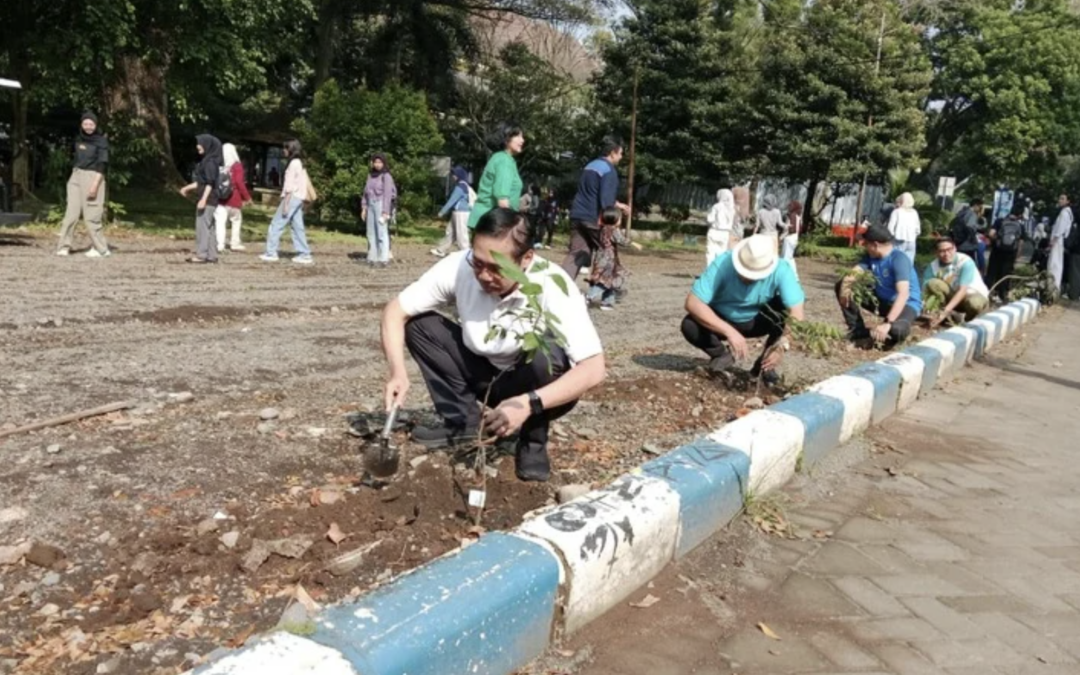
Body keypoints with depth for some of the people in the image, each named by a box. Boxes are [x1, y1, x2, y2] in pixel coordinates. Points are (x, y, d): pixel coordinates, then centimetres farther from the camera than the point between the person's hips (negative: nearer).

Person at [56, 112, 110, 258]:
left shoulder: (101, 141, -6)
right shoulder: (78, 139, 12)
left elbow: (102, 164, -12)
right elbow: (76, 159, 19)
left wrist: (95, 184, -21)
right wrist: (72, 177, 19)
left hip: (92, 177, -5)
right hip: (76, 176, 5)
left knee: (92, 214, -6)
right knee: (72, 211, 0)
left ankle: (100, 248, 2)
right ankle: (64, 247, 1)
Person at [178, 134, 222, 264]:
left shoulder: (210, 161, -13)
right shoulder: (207, 160, 15)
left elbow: (210, 182, -20)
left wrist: (203, 199, -24)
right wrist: (188, 187, 28)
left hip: (208, 199, -10)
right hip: (209, 199, 10)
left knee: (202, 226, -6)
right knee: (208, 227, 11)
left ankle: (201, 255, -3)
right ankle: (211, 255, 14)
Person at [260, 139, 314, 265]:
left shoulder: (293, 163, -11)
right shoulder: (300, 163, 17)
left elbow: (290, 185, -16)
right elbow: (306, 183, 16)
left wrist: (285, 204, -18)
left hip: (292, 197, -9)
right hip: (298, 198, 9)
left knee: (276, 224, -4)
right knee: (297, 226, 8)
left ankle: (271, 253, -4)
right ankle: (305, 254, 5)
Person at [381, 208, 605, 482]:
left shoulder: (553, 287, -32)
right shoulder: (458, 267, -22)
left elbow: (593, 369, -36)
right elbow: (395, 312, -15)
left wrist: (529, 404, -47)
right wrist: (398, 371, -32)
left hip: (539, 389, -3)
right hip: (486, 372, 4)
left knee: (548, 353, -36)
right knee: (419, 324, -13)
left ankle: (533, 441, -9)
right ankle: (463, 421, -1)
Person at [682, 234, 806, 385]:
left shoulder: (781, 270, -28)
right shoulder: (722, 264, -31)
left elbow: (797, 313, -33)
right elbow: (692, 302, -36)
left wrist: (782, 345, -50)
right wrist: (730, 331, -44)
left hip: (757, 321, 1)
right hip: (723, 321, -1)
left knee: (786, 306, -28)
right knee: (689, 326, -30)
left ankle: (766, 365, -8)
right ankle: (722, 355, 2)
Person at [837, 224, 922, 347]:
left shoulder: (899, 259, -26)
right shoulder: (871, 256, -2)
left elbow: (903, 294, -35)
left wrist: (887, 323, -45)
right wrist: (845, 285, -34)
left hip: (906, 303, -7)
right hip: (881, 300, 7)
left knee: (895, 330, -42)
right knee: (841, 286, -3)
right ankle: (858, 329, 3)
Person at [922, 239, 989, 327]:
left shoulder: (966, 262, -24)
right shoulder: (934, 266, -13)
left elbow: (963, 290, -32)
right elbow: (926, 291, -17)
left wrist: (945, 311, -42)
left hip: (976, 294, -3)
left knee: (974, 303, -40)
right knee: (932, 283, -25)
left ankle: (969, 320, -3)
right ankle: (947, 317, -11)